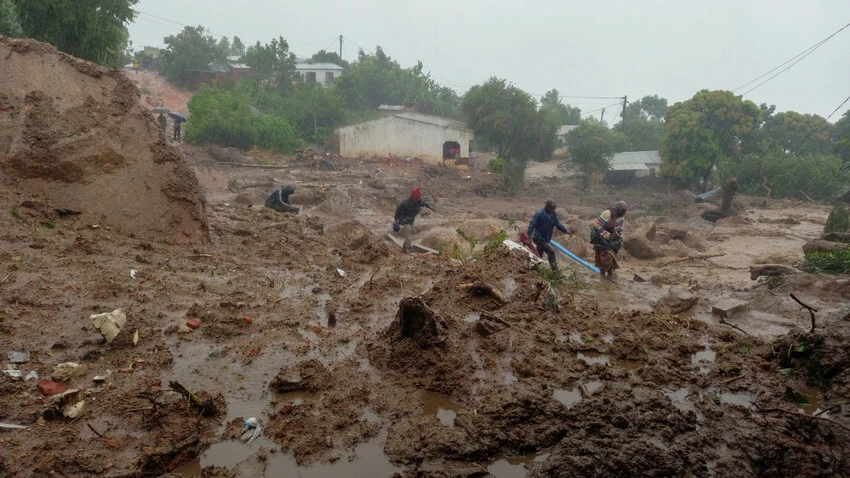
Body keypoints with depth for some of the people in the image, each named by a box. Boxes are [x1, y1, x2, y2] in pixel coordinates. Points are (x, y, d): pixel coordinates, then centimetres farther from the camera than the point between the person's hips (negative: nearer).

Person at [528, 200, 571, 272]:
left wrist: (565, 230, 1)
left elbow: (557, 223, 11)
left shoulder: (553, 214, 0)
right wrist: (529, 237, -28)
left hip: (546, 238, 8)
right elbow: (532, 225, -24)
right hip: (538, 238, -8)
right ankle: (555, 271, -10)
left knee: (539, 255, 16)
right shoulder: (539, 214, -23)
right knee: (551, 251, -15)